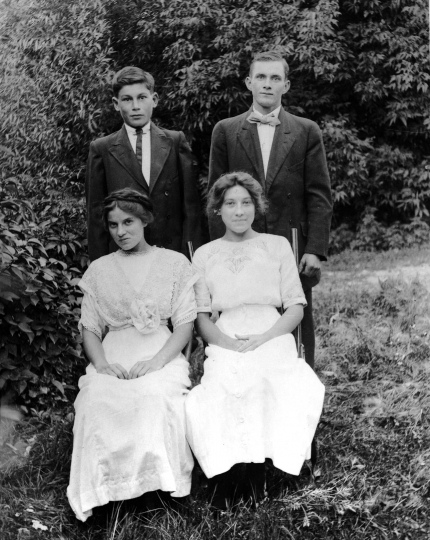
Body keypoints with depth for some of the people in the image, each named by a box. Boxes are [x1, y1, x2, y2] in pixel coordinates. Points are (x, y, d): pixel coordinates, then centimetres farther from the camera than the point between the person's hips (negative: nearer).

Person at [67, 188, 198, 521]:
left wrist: (156, 361, -14)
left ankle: (157, 480, -21)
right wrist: (102, 363, -9)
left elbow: (185, 325, 4)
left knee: (157, 397, -37)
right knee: (97, 400, -33)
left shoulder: (175, 263, 12)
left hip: (162, 353, -1)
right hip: (113, 355, 2)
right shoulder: (99, 270, 19)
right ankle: (104, 489, -23)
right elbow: (90, 328, 13)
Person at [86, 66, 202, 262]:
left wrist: (191, 255, -2)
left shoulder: (176, 142, 7)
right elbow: (95, 212, 4)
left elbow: (190, 203, 5)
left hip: (173, 252, 1)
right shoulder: (101, 149, 4)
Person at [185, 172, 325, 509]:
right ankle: (225, 473, -17)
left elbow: (296, 307, 8)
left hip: (273, 338, 0)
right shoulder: (204, 255, 17)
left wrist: (262, 339, -9)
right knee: (220, 391, -34)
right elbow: (201, 317, 10)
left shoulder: (277, 246, 16)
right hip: (225, 342, 0)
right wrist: (229, 343, -11)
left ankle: (257, 470, -15)